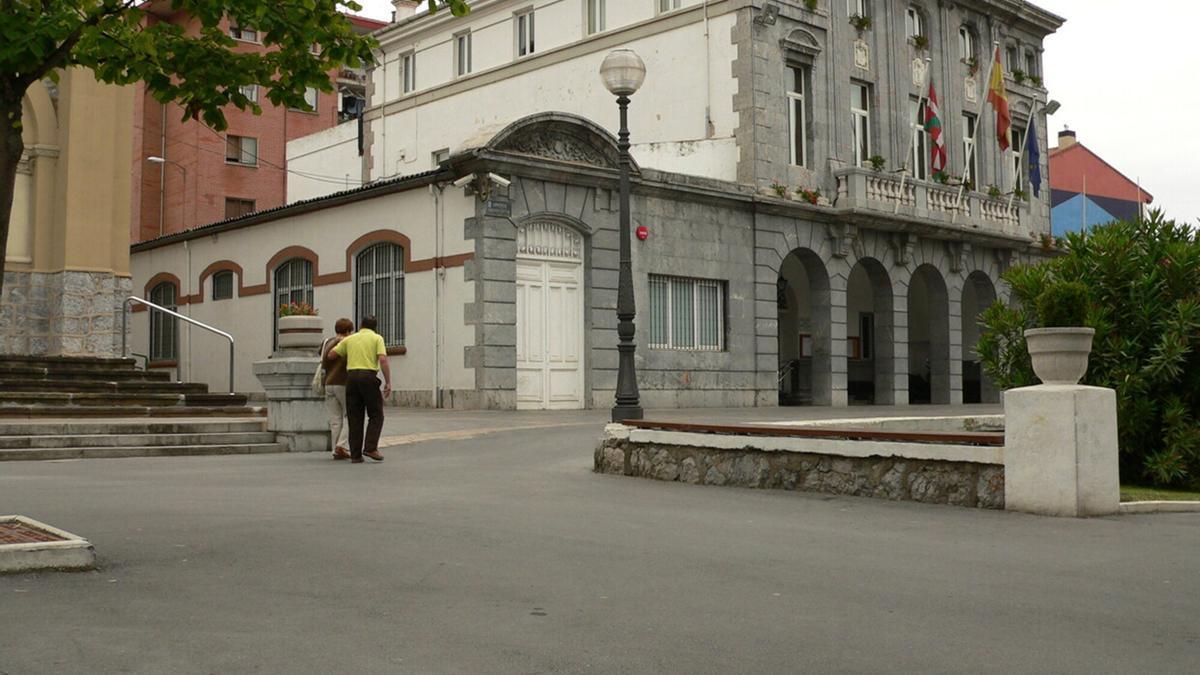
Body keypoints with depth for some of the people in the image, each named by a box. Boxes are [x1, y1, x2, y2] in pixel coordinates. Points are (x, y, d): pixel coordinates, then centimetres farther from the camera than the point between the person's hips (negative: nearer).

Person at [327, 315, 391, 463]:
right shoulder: (377, 338, 7)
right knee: (376, 415, 7)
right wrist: (388, 382, -7)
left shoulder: (350, 339, 18)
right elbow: (383, 360, -7)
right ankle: (370, 447, -9)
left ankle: (356, 455, 3)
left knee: (355, 418, 7)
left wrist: (345, 358, 37)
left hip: (351, 376, 4)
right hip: (369, 377, -3)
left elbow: (331, 354, 17)